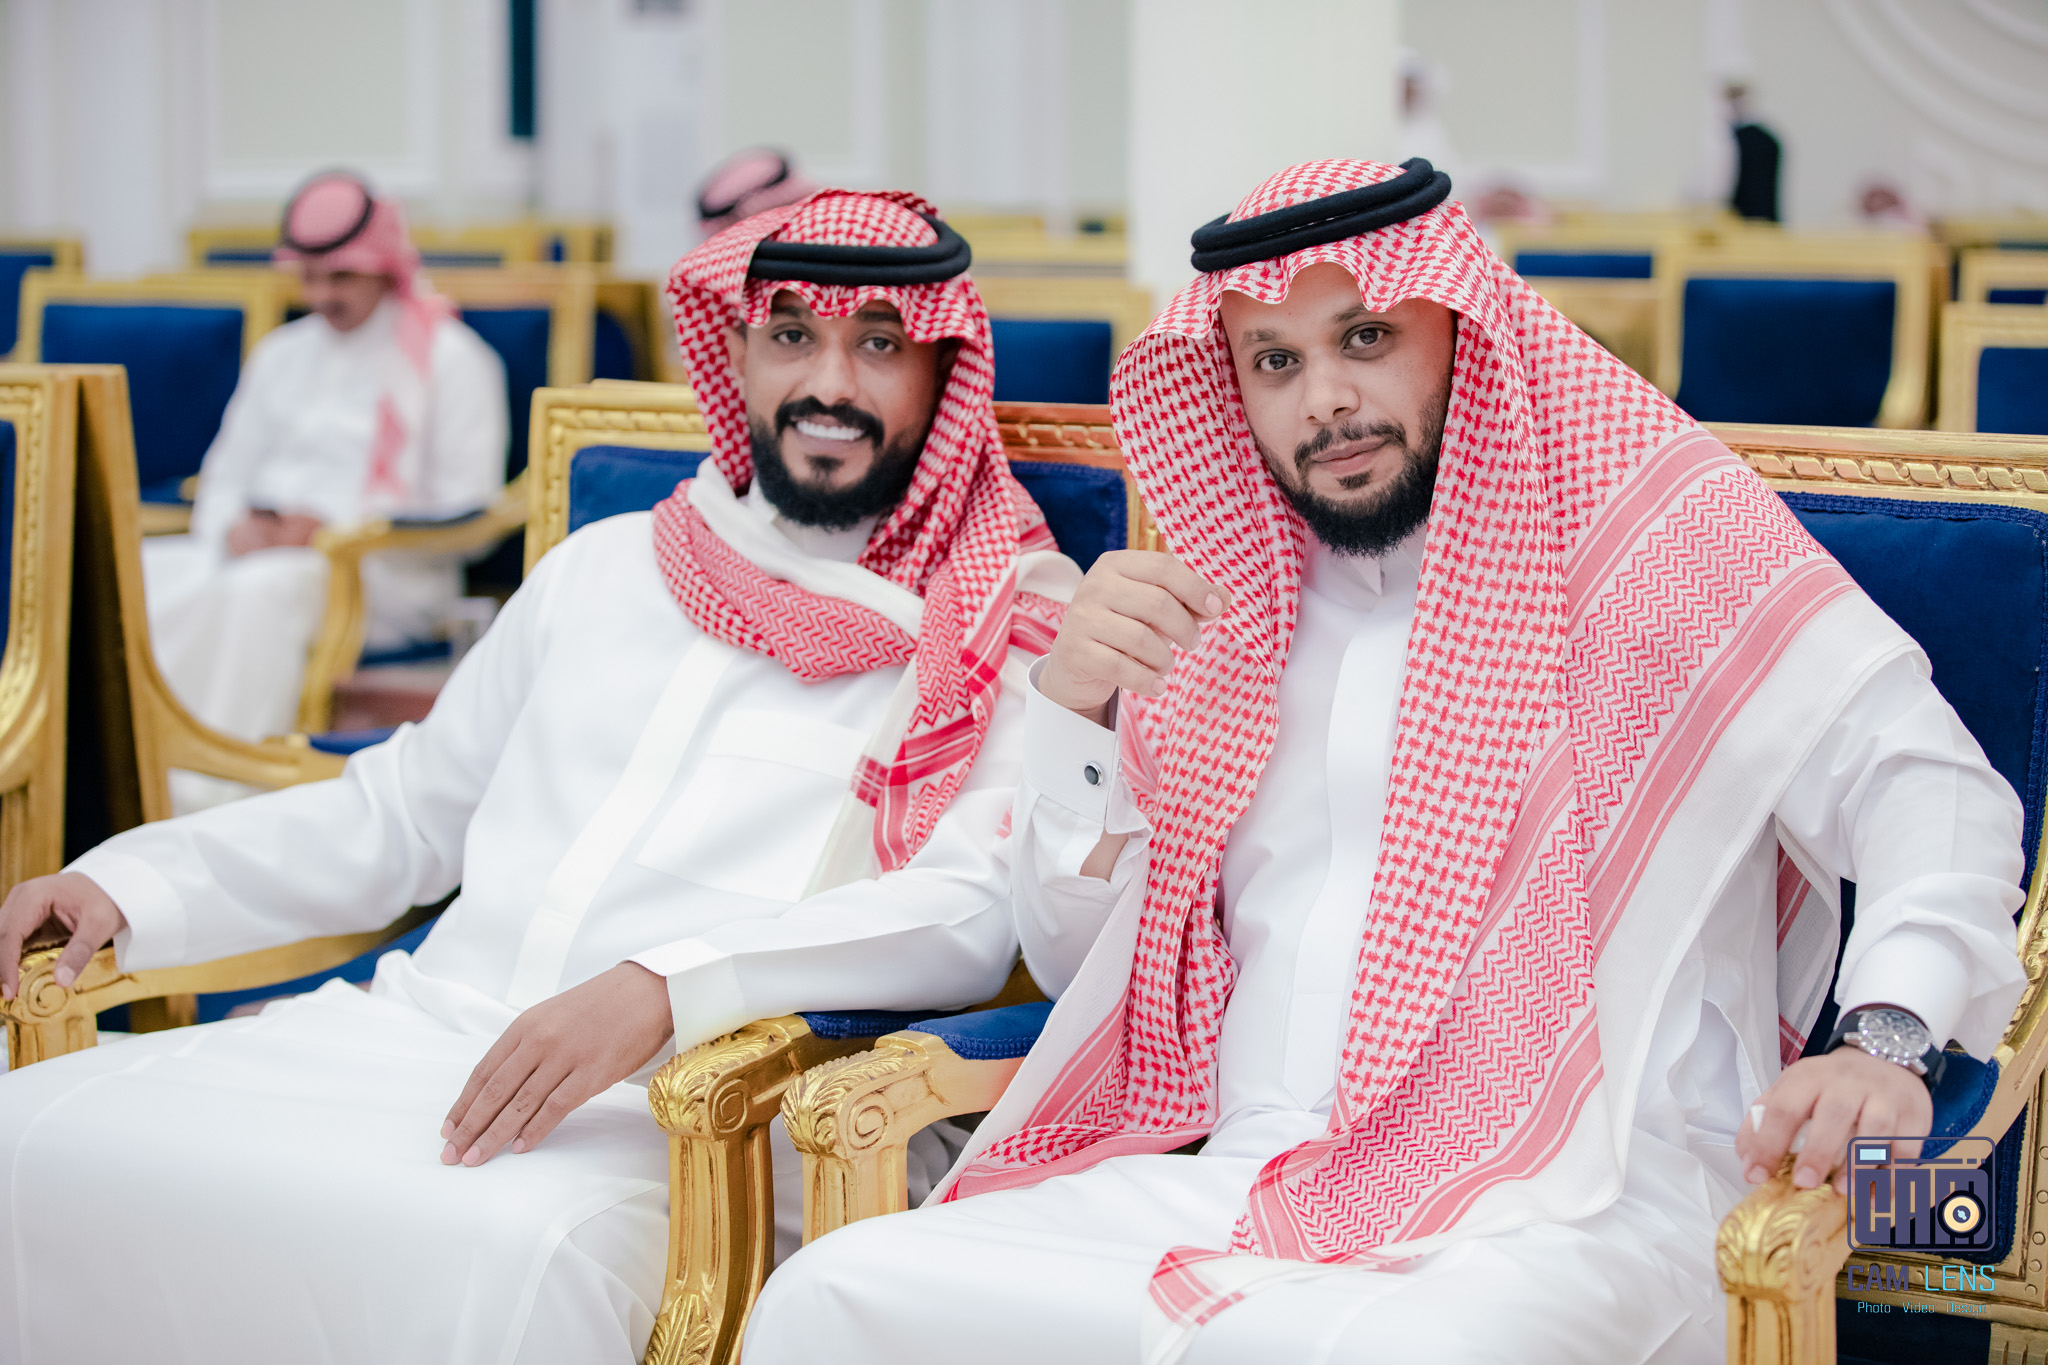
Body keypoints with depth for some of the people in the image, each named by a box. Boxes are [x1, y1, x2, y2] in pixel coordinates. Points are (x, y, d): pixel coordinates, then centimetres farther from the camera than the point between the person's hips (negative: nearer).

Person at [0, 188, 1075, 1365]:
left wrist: (666, 987, -25)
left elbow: (973, 915, -10)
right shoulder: (603, 569, 22)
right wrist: (131, 886, 14)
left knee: (508, 1254, -39)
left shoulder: (1007, 628, 5)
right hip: (414, 1032, 5)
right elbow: (402, 811, 28)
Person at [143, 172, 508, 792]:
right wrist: (235, 527, -1)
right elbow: (225, 476, 24)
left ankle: (211, 795, -42)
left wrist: (335, 529, -13)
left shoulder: (451, 358, 4)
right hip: (260, 549, 6)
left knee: (265, 586, -39)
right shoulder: (281, 353, 24)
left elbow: (465, 516, -3)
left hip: (386, 573, -6)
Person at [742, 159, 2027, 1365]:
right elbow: (1080, 956, 19)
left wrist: (1888, 1040, -18)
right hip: (1230, 1193, 5)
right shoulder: (1222, 605, 20)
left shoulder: (1654, 537, 6)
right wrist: (1076, 707, 2)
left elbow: (1932, 791, 0)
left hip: (1554, 1218, -4)